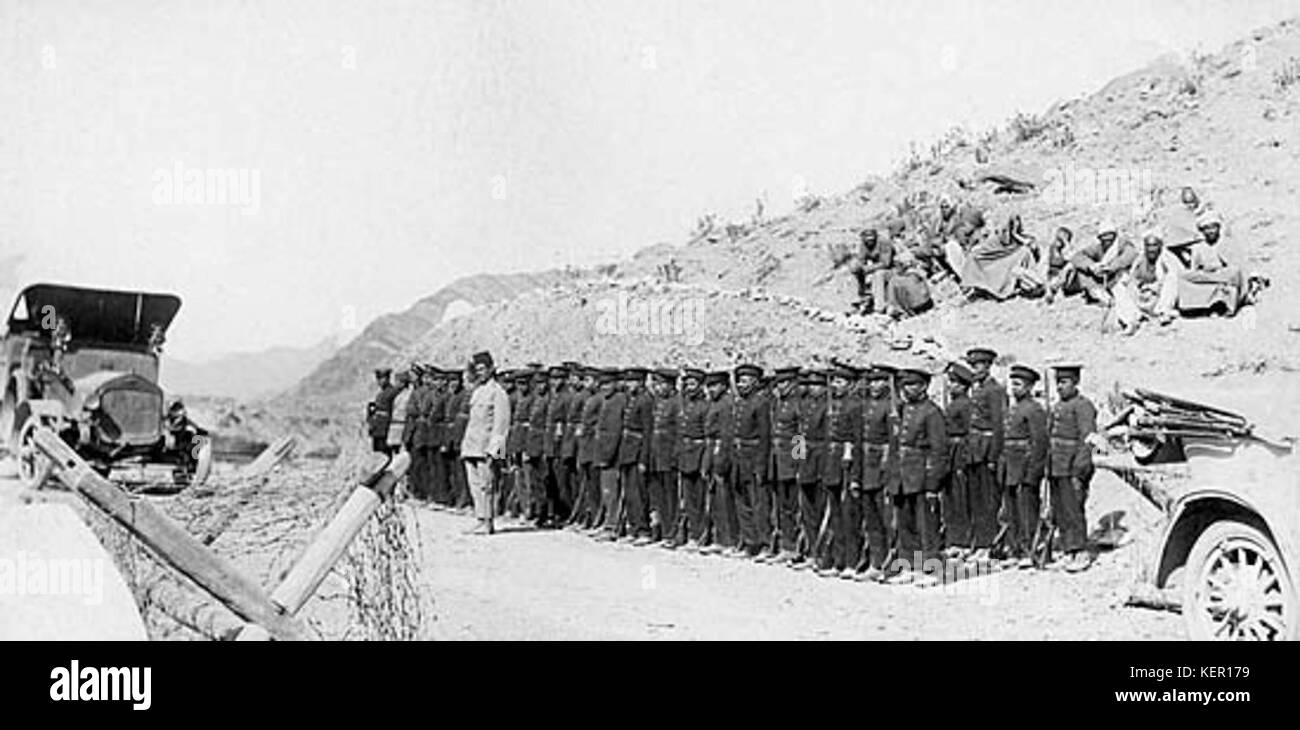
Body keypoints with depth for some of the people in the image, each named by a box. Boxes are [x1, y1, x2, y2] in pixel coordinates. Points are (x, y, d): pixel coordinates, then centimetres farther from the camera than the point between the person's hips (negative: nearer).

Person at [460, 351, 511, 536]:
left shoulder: (498, 393, -6)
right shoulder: (476, 392, 18)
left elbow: (501, 424, -11)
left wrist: (492, 449, -17)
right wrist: (464, 444, 18)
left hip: (486, 446, -8)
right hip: (471, 447, 8)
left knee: (484, 484, -8)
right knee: (474, 484, 6)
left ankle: (487, 522, -4)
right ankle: (481, 519, 11)